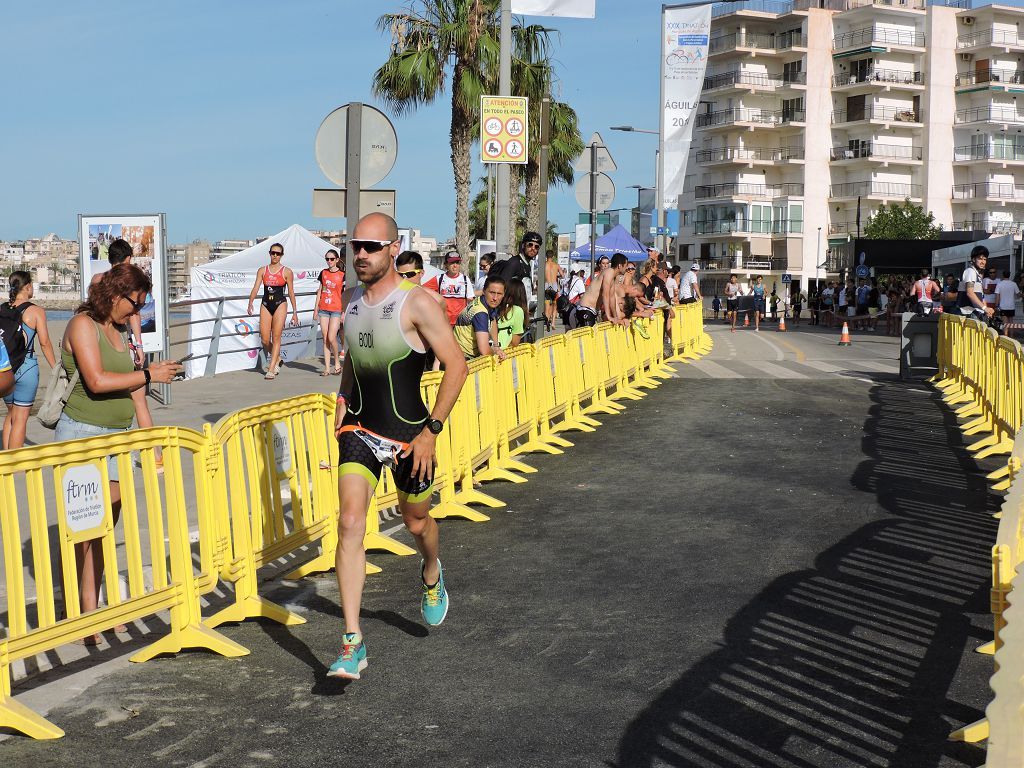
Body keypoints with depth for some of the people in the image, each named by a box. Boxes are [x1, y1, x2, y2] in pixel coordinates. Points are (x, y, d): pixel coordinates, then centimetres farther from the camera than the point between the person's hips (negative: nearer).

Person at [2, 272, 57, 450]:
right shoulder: (36, 311, -7)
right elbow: (45, 343, -7)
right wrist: (55, 367, 3)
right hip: (26, 366, -5)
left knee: (11, 413, 20)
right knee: (20, 418, 1)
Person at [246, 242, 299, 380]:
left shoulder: (287, 272, 1)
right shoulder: (262, 270, 8)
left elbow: (291, 292, 4)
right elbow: (255, 288, -1)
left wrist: (295, 312, 3)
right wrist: (250, 303, -17)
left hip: (280, 304, -3)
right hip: (265, 305, 3)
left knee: (276, 337, -7)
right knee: (265, 339, 1)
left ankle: (271, 369, -5)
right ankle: (277, 359, 28)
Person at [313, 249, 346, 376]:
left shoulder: (342, 275, -3)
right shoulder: (323, 273, 9)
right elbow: (320, 291, 15)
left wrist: (344, 312, -7)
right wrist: (316, 309, 12)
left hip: (336, 310, -4)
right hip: (323, 309, 4)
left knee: (331, 338, -12)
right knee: (325, 339, 3)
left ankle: (337, 362, 10)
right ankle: (327, 368, 6)